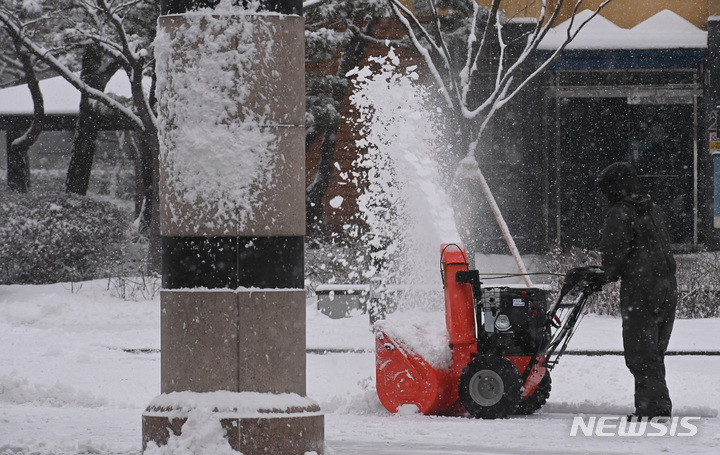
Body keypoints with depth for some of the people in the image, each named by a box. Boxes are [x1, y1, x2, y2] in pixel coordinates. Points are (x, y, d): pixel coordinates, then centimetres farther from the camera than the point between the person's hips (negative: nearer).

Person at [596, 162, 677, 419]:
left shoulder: (619, 214, -8)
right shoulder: (654, 211, 16)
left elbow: (614, 252, -15)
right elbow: (664, 247, 17)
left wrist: (608, 276, 6)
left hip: (640, 291, -8)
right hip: (667, 287, 8)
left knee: (640, 355, -5)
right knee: (654, 354, 15)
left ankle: (657, 408, -12)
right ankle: (647, 406, 18)